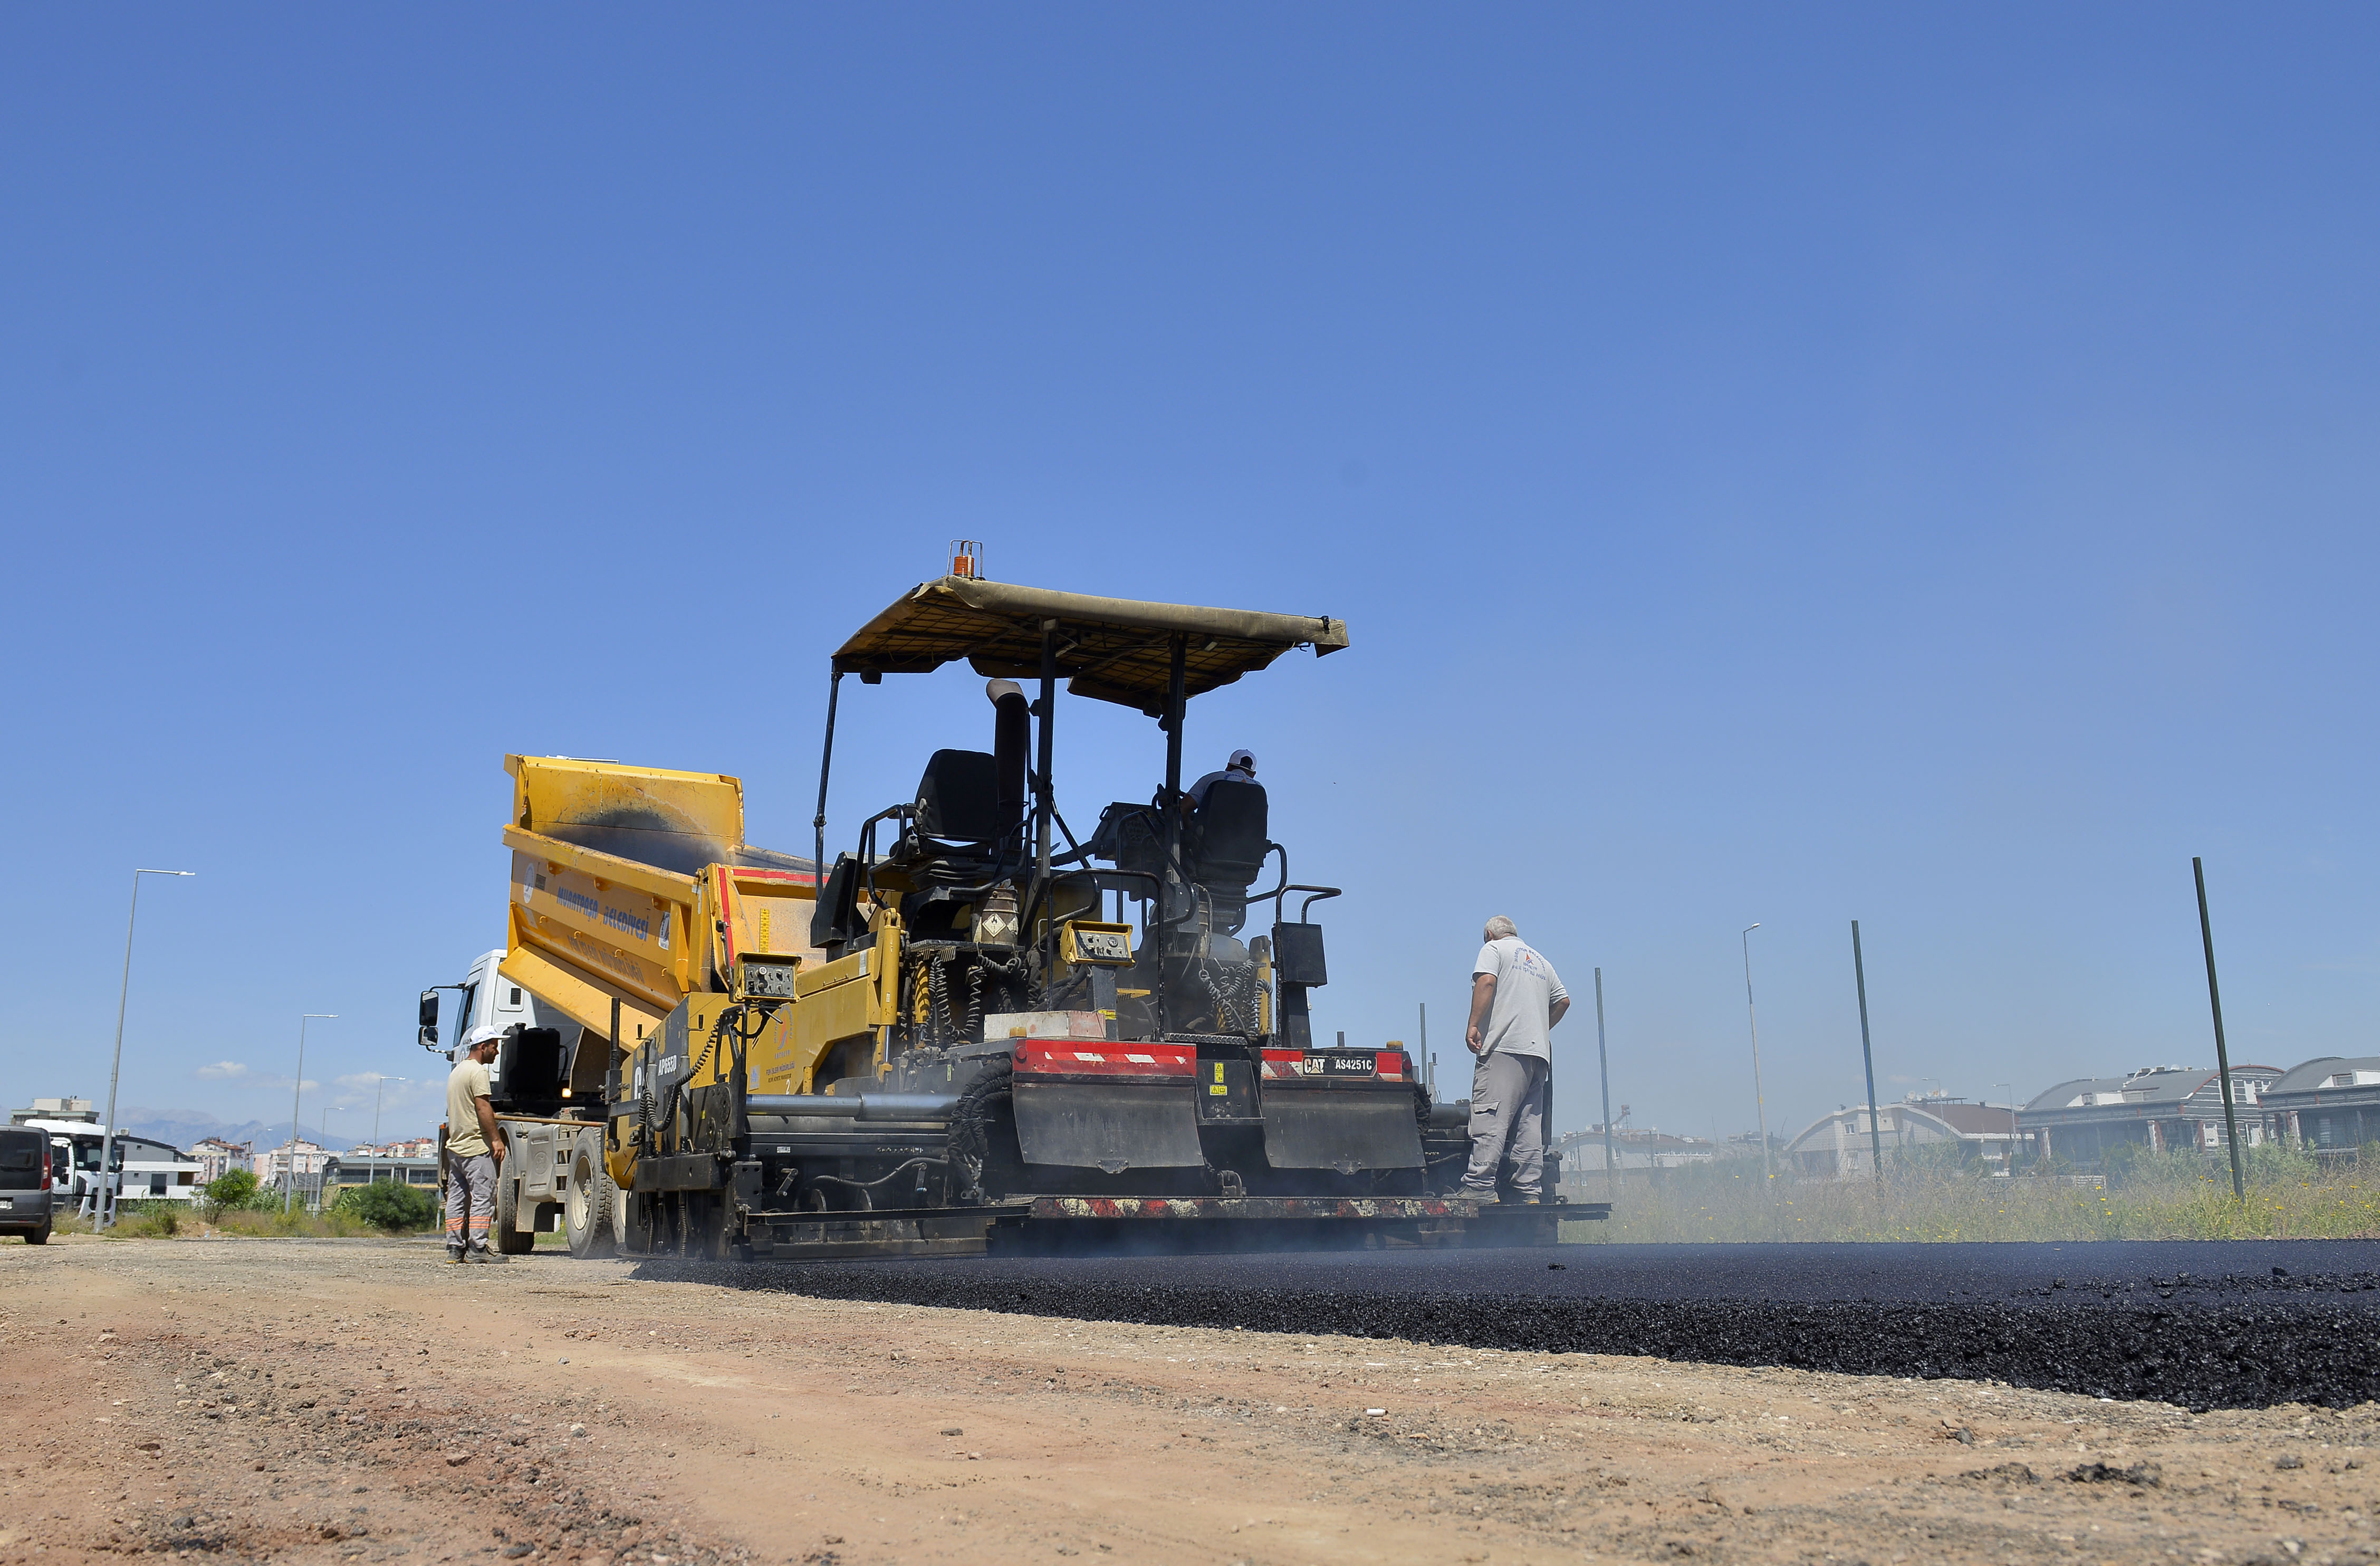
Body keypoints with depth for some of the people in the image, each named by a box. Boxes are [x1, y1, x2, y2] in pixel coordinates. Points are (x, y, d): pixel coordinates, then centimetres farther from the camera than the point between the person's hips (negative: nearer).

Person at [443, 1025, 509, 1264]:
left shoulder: (457, 1071, 19)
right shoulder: (478, 1071, -11)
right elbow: (483, 1107, -19)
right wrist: (496, 1139, -19)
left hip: (454, 1146, 10)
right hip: (475, 1147, -10)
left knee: (456, 1198, 9)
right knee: (483, 1196, -8)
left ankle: (455, 1248, 10)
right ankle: (477, 1248, -10)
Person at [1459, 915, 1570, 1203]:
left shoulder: (1494, 948, 8)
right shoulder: (1541, 961, 28)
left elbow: (1486, 982, -9)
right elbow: (1563, 1001, 24)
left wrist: (1473, 1025, -13)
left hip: (1505, 1048, -7)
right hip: (1539, 1051, 7)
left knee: (1490, 1117, -15)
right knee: (1529, 1124, 4)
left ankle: (1480, 1186, -24)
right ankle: (1530, 1191, -3)